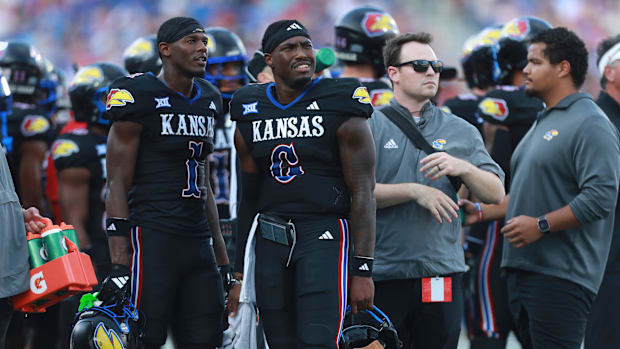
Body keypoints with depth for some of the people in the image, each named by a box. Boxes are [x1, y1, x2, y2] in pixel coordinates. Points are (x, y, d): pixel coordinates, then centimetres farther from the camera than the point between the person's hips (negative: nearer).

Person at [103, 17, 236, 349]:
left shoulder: (207, 101, 16)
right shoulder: (140, 97, -7)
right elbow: (117, 187, -9)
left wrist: (223, 261, 20)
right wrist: (119, 267, -16)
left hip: (198, 243, 8)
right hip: (151, 239, -8)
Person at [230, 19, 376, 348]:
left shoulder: (339, 108, -6)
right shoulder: (251, 115, 9)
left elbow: (362, 194, -7)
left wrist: (362, 270, -13)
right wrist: (239, 269, 16)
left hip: (324, 235, -5)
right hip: (271, 242, 5)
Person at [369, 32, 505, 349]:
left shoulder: (461, 131, 13)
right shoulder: (370, 126, 4)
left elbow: (495, 193, 8)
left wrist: (462, 168, -10)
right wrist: (415, 191, -15)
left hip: (442, 272, 3)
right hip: (383, 273, -3)